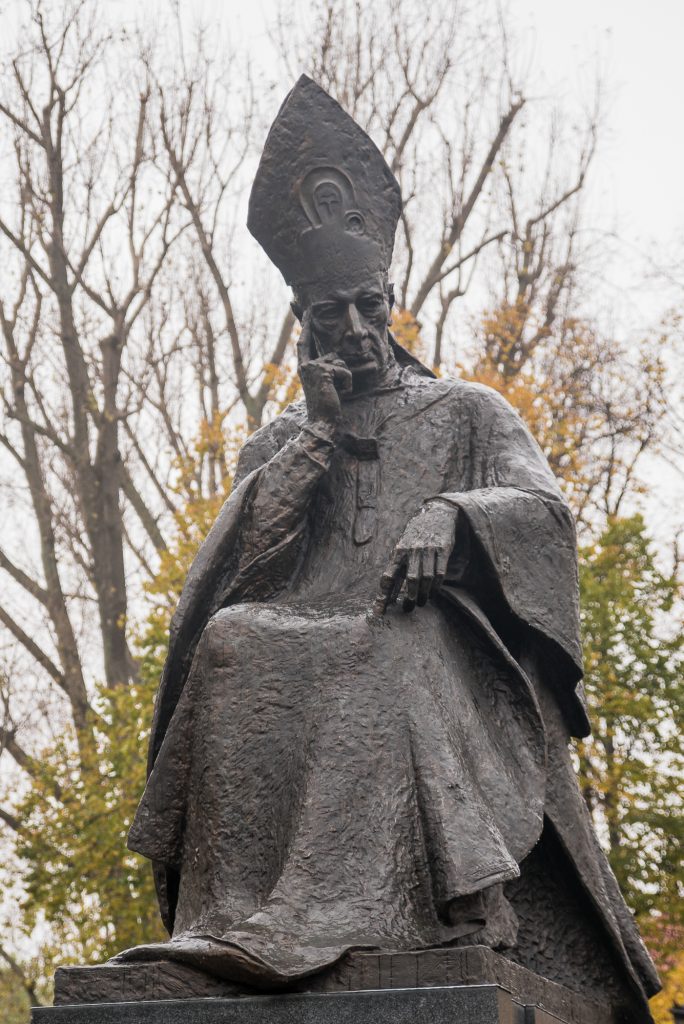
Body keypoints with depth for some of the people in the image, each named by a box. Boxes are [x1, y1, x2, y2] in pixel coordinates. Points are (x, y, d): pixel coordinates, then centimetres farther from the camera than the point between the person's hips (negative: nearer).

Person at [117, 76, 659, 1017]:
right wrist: (318, 432, 4)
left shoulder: (466, 412, 19)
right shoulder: (277, 444, 25)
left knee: (412, 641, -37)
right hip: (310, 654, 2)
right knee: (237, 642, -31)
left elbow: (542, 507, 1)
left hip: (434, 655, -2)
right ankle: (245, 914, -37)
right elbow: (237, 560, 8)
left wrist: (450, 516, -20)